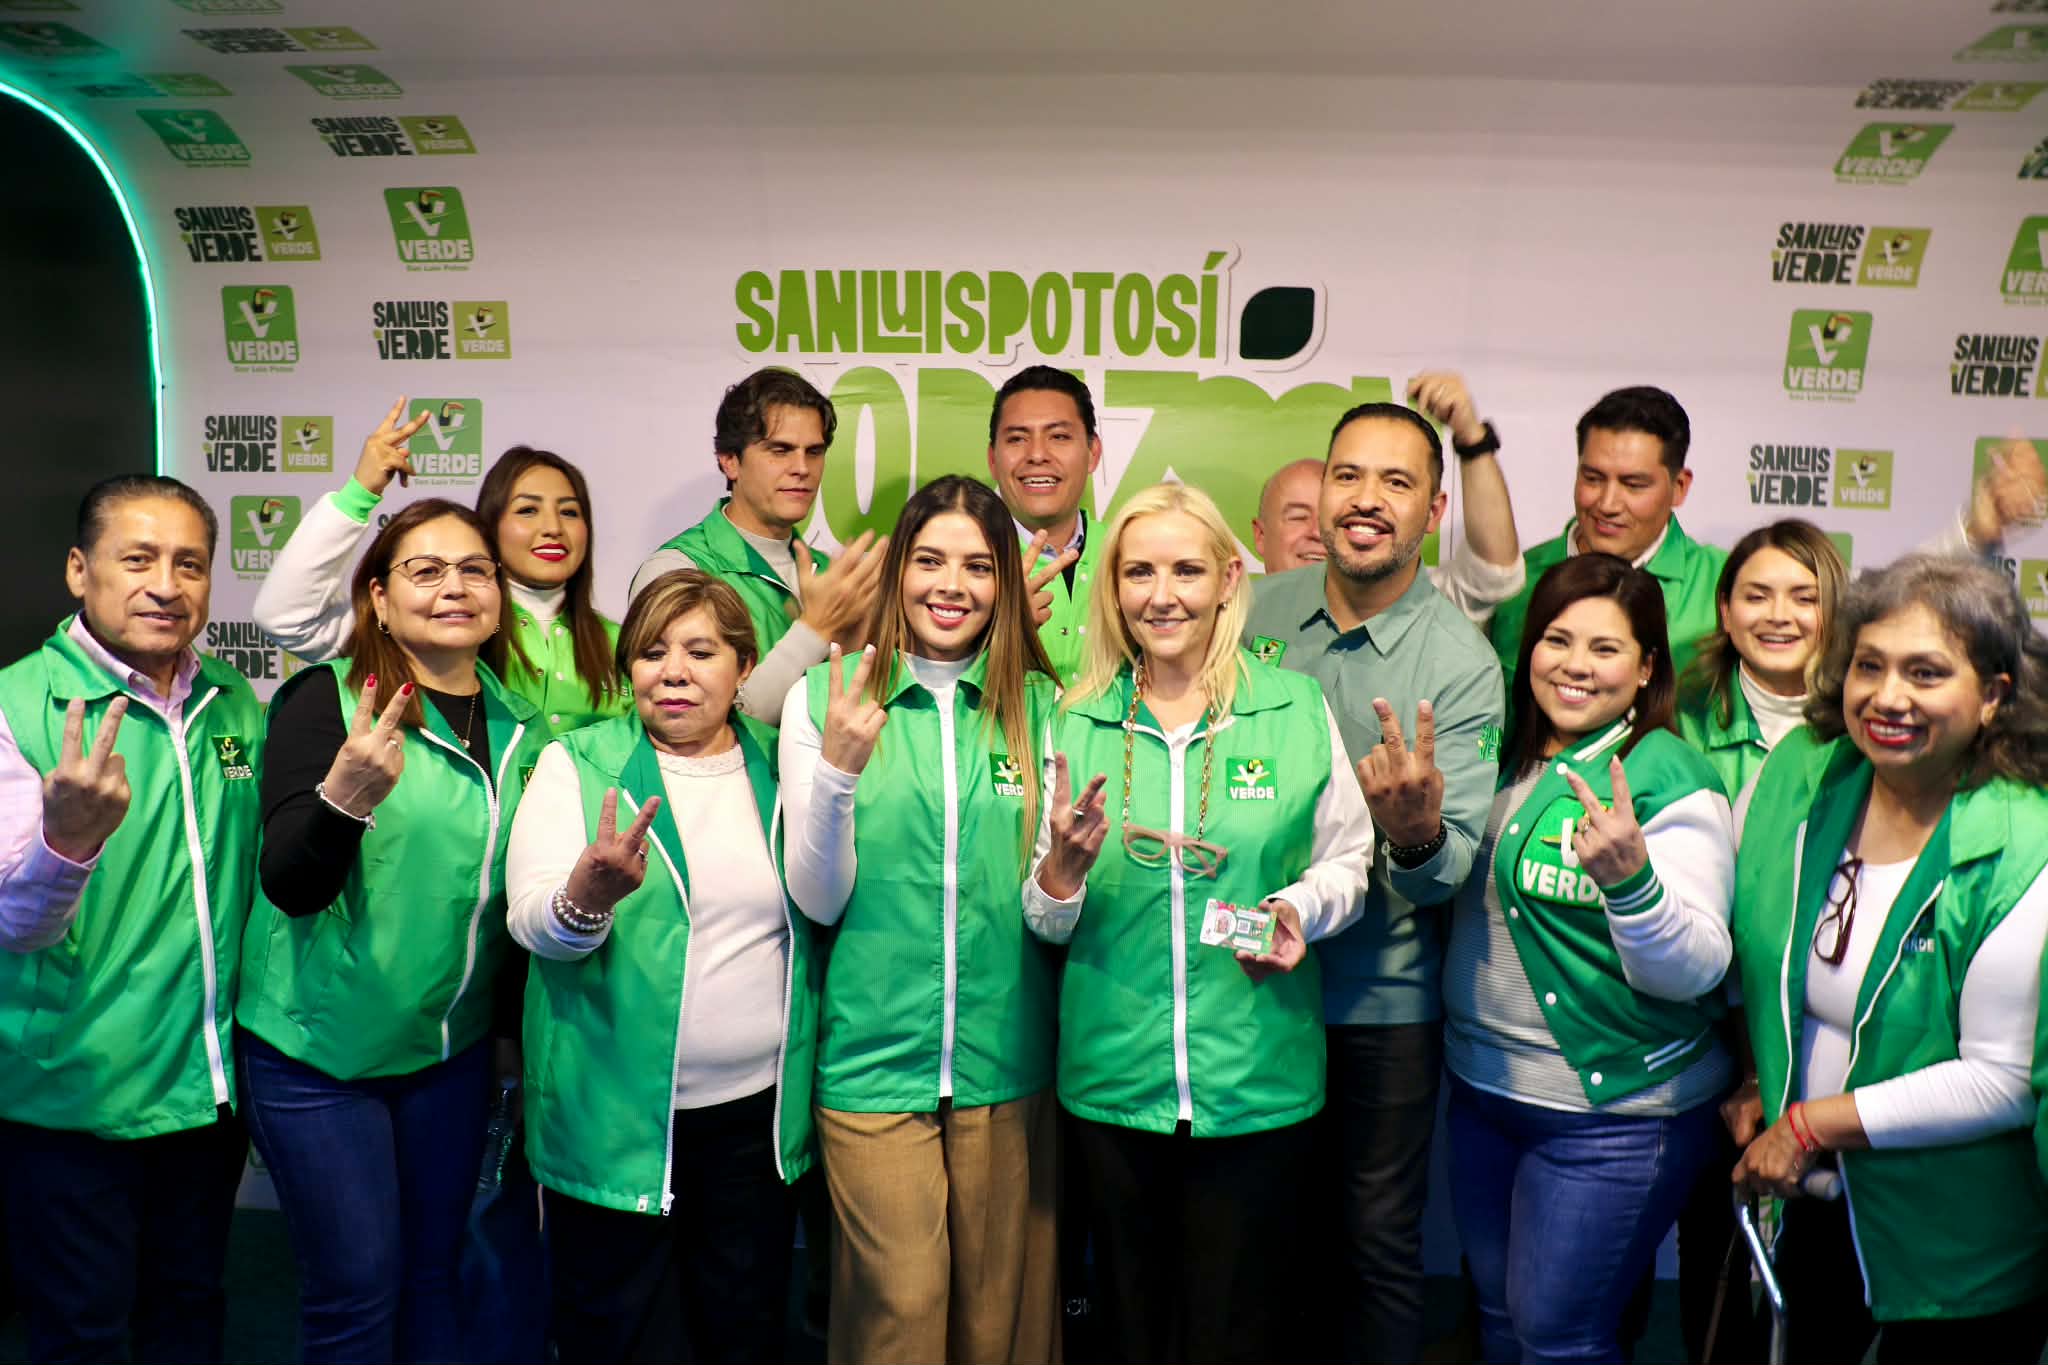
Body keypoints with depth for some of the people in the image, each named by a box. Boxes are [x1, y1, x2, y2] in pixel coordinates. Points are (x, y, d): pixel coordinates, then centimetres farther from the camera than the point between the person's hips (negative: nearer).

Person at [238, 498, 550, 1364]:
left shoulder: (521, 725, 2)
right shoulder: (326, 699, -13)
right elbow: (289, 885, -21)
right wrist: (345, 794, -37)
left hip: (453, 1047, 5)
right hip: (319, 1051, -4)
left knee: (432, 1270, 16)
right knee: (356, 1290, 4)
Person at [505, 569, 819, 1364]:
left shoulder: (776, 767, 6)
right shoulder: (576, 766, -1)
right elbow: (532, 924, -14)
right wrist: (585, 897, -34)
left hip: (757, 1111, 3)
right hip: (615, 1115, -2)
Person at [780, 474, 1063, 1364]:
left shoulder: (1040, 707, 2)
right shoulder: (825, 699, -3)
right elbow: (818, 900, -6)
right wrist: (836, 771, -22)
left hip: (1007, 1059, 2)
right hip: (875, 1059, -2)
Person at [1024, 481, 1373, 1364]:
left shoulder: (1295, 708, -2)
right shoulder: (1076, 725, 2)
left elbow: (1346, 861, 5)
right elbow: (1047, 924, 4)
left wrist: (1297, 910, -15)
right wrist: (1063, 869, -17)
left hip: (1259, 1081, -1)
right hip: (1115, 1076, 2)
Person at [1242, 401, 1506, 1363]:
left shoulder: (1461, 664, -14)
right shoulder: (1261, 612, -3)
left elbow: (1450, 872, -16)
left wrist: (1416, 833, -39)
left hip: (1379, 1002, -3)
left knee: (1375, 1240, 11)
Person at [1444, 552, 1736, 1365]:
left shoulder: (1669, 781, -15)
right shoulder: (1504, 757, 3)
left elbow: (1694, 972, -21)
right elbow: (1451, 893, 17)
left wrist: (1628, 876, -38)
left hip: (1614, 1113, -6)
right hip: (1482, 1086, 6)